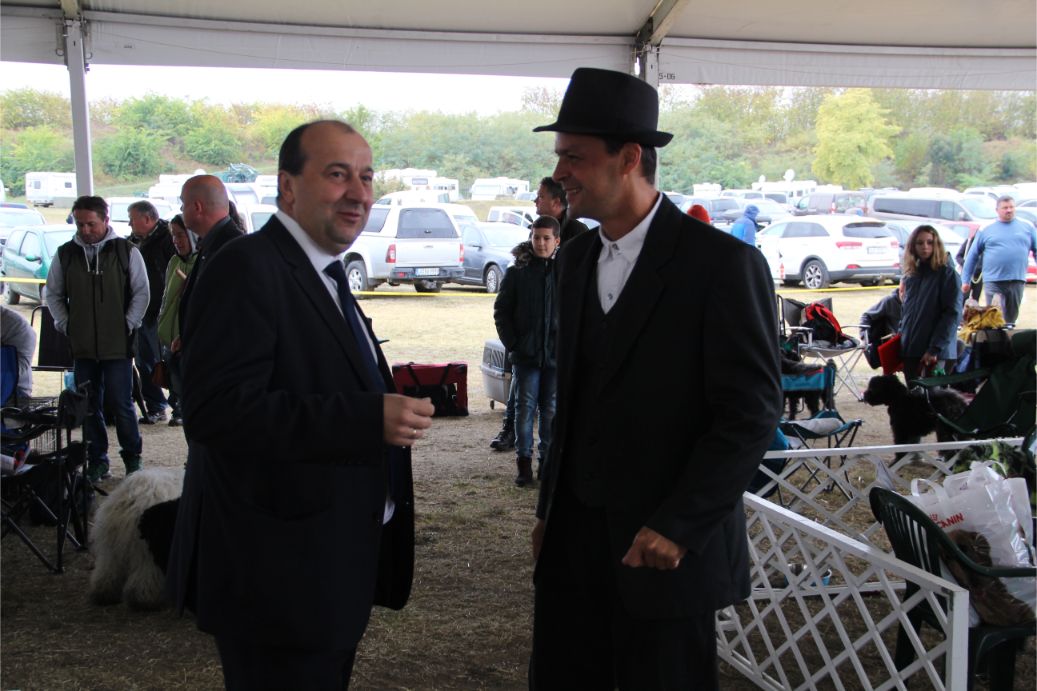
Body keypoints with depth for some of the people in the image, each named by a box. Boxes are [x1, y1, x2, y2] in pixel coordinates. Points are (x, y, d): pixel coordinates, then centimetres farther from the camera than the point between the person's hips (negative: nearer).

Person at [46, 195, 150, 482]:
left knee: (121, 404, 0)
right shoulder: (65, 254, 6)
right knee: (89, 407, 8)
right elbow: (53, 294, 16)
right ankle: (97, 461, 18)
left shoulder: (126, 251, -2)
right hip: (82, 347, 3)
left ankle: (132, 458, 16)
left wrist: (129, 324, -3)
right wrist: (64, 325, 6)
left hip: (118, 345, -3)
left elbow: (142, 292, 3)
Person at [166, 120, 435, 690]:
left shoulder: (322, 276, 15)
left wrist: (397, 402, 6)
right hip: (278, 576, -10)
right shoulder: (247, 270, -17)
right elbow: (216, 412, -28)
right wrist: (369, 420, -30)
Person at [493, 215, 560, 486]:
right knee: (525, 408, 1)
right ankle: (524, 461, 8)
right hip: (525, 355, 0)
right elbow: (501, 311, 7)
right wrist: (512, 344, -1)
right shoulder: (518, 273, 3)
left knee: (551, 410, 7)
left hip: (557, 355, 0)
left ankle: (547, 460, 18)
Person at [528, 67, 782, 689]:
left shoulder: (723, 263, -12)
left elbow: (752, 411, -15)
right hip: (572, 542, 6)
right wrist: (550, 509, 13)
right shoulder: (577, 259, 10)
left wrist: (677, 527, -17)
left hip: (667, 551, -6)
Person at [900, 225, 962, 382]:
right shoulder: (910, 275, 14)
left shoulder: (947, 273, -5)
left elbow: (953, 313, -11)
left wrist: (935, 348, -17)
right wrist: (901, 337, 13)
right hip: (910, 350, 6)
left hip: (935, 352, -6)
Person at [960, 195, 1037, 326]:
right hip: (993, 280, -2)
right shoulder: (986, 230, 6)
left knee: (1011, 317, 11)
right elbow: (972, 256, 7)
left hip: (1017, 281, 2)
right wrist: (966, 280, 4)